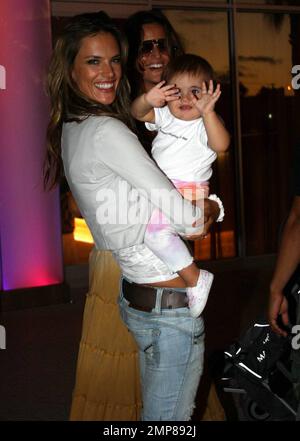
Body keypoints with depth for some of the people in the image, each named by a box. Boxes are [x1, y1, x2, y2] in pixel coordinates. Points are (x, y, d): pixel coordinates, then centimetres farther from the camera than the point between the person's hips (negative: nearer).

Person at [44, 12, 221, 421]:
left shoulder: (70, 130, 9)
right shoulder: (106, 131, -20)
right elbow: (190, 220, -19)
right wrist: (212, 209, 2)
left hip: (135, 293, 9)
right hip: (169, 305, -9)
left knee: (155, 409, 24)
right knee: (171, 418, 6)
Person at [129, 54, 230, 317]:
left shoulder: (204, 124, -8)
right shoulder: (164, 115, 11)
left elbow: (221, 145, -27)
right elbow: (137, 113, 3)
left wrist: (207, 112, -40)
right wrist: (148, 100, -19)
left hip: (188, 192, -8)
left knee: (156, 229, -29)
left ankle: (196, 278, -17)